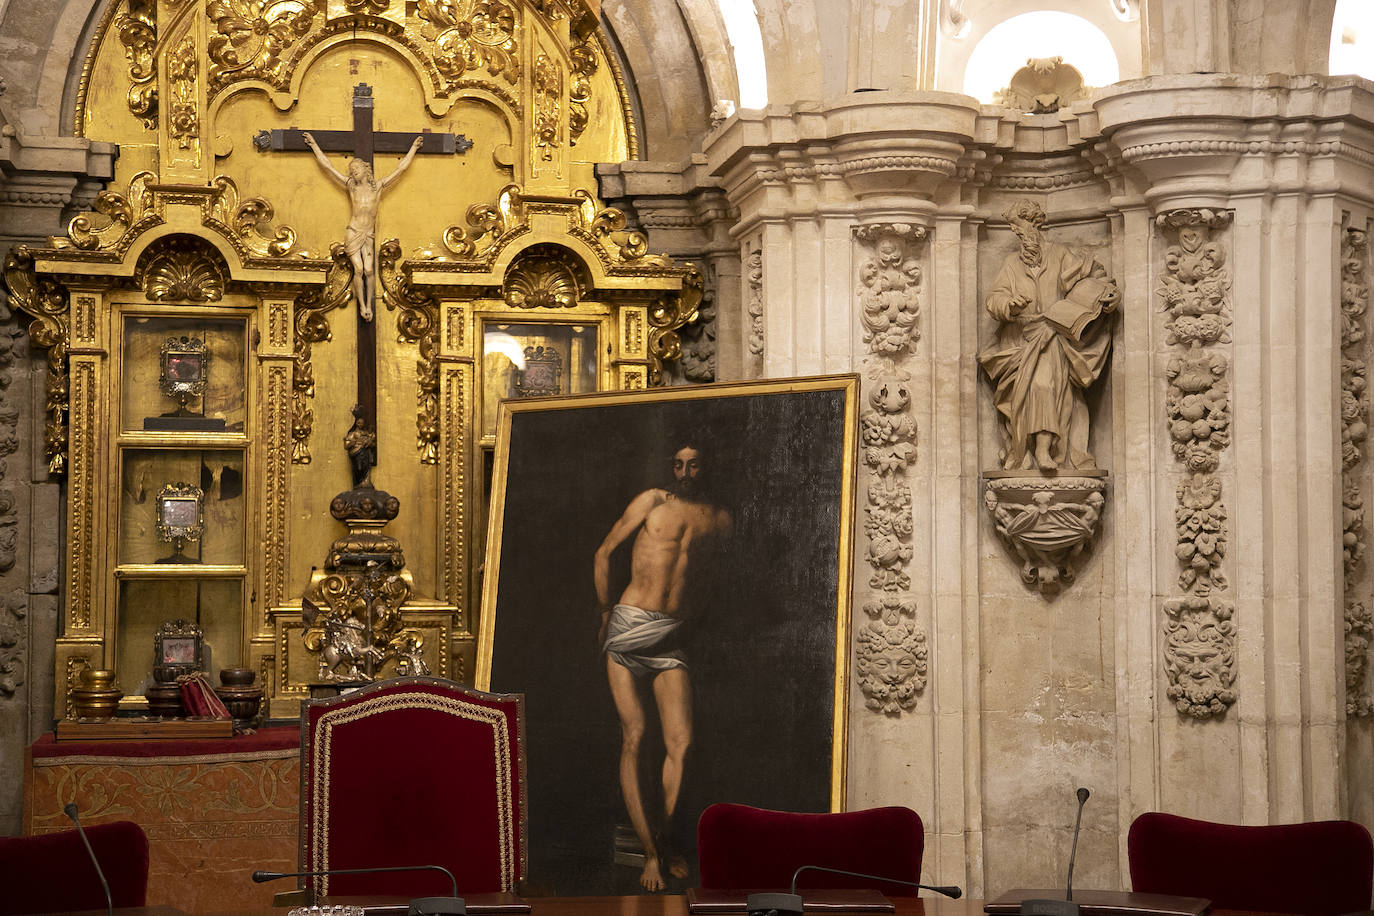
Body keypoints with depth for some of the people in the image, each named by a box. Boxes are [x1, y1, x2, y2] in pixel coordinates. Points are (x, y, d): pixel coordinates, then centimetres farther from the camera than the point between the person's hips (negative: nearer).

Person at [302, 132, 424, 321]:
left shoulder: (378, 186, 10)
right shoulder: (351, 185, 8)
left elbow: (401, 168, 16)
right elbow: (327, 166, 10)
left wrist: (414, 148, 20)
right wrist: (313, 144, 13)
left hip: (369, 235, 1)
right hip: (353, 232, -1)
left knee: (369, 270, -9)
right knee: (358, 269, -10)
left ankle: (369, 306, -2)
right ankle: (362, 306, -7)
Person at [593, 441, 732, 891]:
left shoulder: (719, 519, 13)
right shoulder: (653, 500, 3)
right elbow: (604, 553, 5)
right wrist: (606, 613, 3)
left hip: (671, 635, 3)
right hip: (629, 625, -3)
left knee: (680, 742, -9)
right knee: (633, 739, -7)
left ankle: (665, 838, 6)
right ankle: (650, 851, -6)